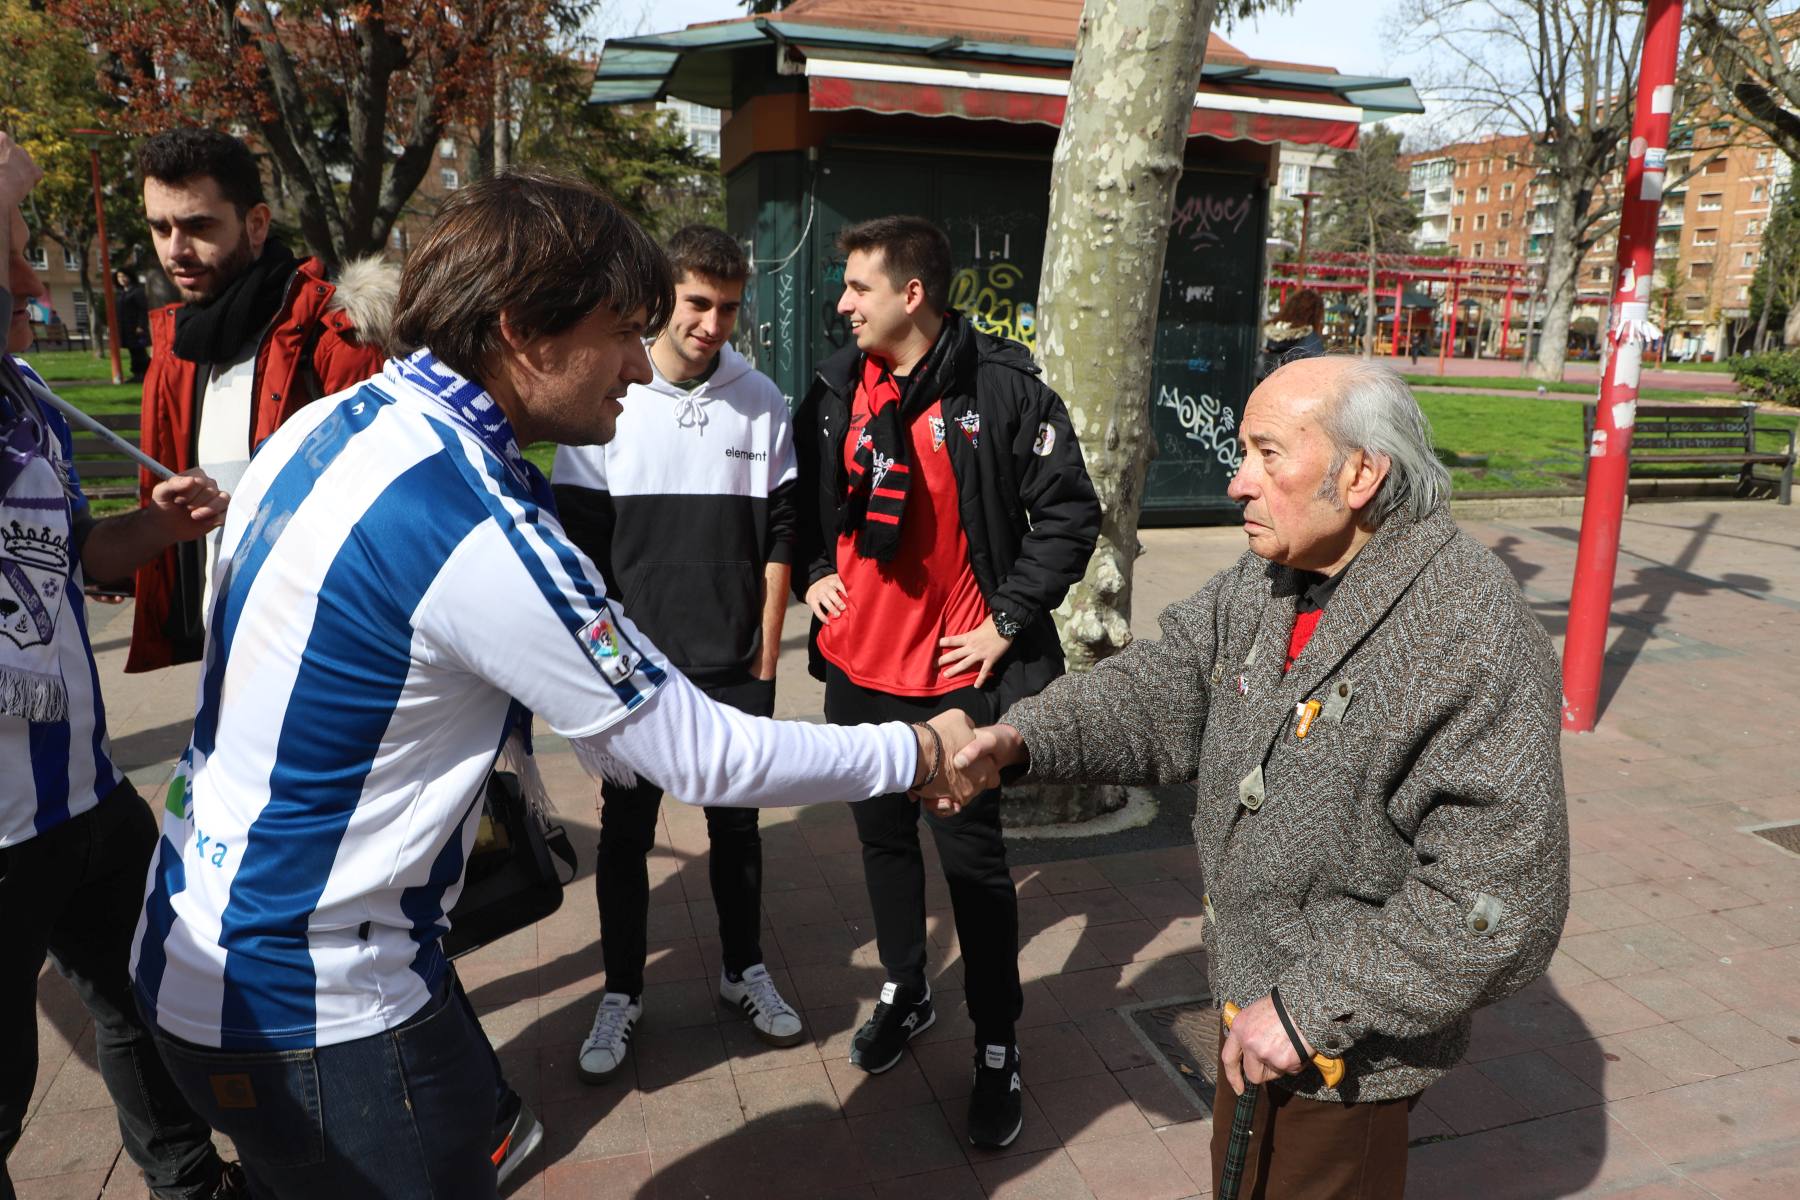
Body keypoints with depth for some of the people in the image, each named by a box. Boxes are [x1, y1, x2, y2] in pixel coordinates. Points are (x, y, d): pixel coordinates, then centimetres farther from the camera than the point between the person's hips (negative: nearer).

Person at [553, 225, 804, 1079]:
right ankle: (621, 993, 27)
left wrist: (767, 652, 2)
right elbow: (580, 543, -3)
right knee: (626, 828, 10)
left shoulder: (761, 401, -2)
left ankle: (744, 970, 32)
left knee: (737, 821, 14)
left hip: (735, 663, 1)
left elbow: (778, 535, 3)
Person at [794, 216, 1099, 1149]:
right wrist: (812, 572, 4)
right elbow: (805, 494, 18)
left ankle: (996, 1048, 24)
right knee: (883, 835, 19)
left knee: (972, 855, 5)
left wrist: (1008, 620, -11)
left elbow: (1070, 514, -9)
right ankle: (903, 995, 41)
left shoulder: (1002, 387, -13)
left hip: (958, 674, -5)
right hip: (857, 664, 5)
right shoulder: (837, 386, 3)